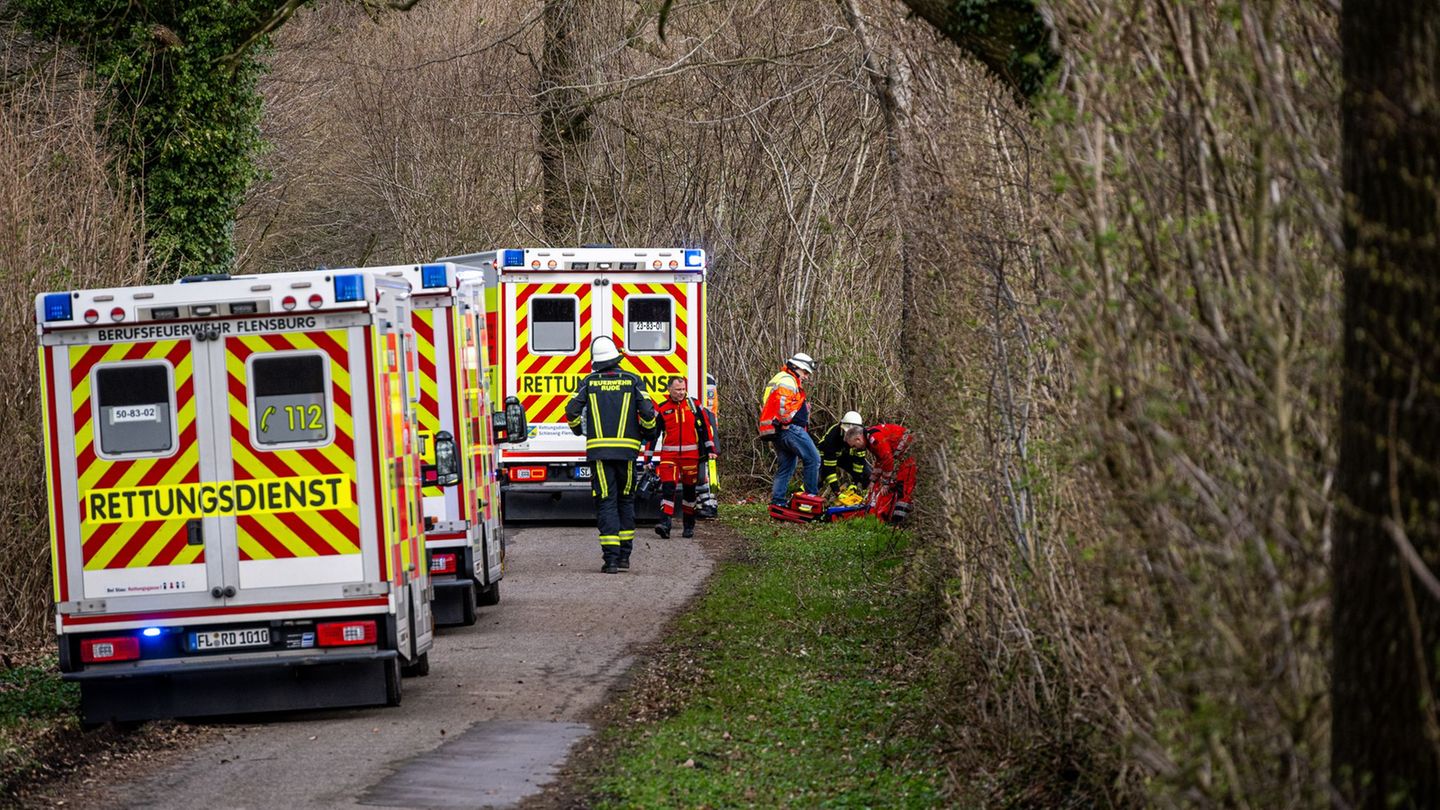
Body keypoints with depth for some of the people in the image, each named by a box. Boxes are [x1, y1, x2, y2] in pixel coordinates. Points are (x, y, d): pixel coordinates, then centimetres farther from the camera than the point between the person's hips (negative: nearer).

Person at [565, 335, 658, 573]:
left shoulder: (589, 382, 3)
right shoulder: (633, 381, 3)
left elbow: (572, 411, -3)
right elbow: (647, 412, -5)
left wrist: (578, 429, 18)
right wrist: (648, 432, 15)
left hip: (598, 450, -1)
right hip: (627, 449, 1)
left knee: (606, 503, -1)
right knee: (626, 500, 16)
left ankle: (611, 557, -11)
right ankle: (624, 555, 17)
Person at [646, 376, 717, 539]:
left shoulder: (694, 405, 5)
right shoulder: (662, 409, 3)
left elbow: (705, 428, 9)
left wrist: (710, 450, 4)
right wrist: (647, 459, 5)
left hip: (691, 455, 1)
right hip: (669, 455, -1)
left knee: (689, 490, 10)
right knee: (668, 487, -15)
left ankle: (688, 526, 22)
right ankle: (665, 524, -24)